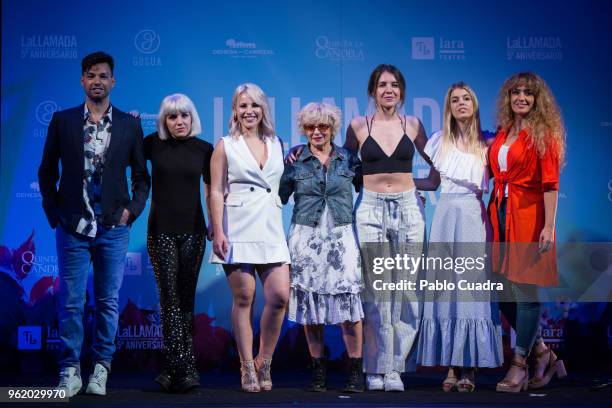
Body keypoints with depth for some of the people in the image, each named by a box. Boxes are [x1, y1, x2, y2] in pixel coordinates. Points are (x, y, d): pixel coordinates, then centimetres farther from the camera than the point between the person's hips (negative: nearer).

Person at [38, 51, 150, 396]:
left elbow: (141, 176, 11)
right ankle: (70, 371, 6)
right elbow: (47, 171, 10)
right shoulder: (63, 121, 5)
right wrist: (53, 212, 3)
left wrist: (132, 210, -1)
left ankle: (101, 369, 13)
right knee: (71, 301, 0)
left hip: (114, 227, 1)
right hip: (73, 226, 0)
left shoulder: (130, 125, 5)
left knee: (109, 301, 4)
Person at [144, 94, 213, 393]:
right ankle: (182, 369, -11)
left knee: (186, 297, 5)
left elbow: (211, 189, 10)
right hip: (161, 230, -1)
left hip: (192, 230, 1)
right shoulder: (153, 144, 0)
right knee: (169, 297, -7)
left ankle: (176, 368, 11)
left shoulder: (204, 149, 3)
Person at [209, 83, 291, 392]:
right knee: (244, 298, -2)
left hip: (271, 229, 3)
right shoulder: (226, 146, 4)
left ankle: (264, 363, 10)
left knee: (279, 296, -7)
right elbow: (216, 192, -1)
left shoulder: (276, 144, 15)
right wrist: (218, 232, -9)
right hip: (239, 229, -3)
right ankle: (247, 369, 6)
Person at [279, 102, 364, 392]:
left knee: (348, 299, -9)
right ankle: (318, 370, 11)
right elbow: (279, 197, 7)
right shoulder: (295, 160, 6)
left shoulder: (348, 159, 8)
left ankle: (355, 371, -3)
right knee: (310, 302, 1)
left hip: (341, 236, 0)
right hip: (306, 237, 0)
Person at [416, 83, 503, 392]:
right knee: (445, 288, -4)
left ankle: (469, 368, -6)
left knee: (471, 288, -7)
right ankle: (451, 366, -2)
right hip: (445, 218, 1)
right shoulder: (440, 140, 11)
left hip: (474, 218, 0)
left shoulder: (485, 144, 10)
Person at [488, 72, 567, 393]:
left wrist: (548, 226, -18)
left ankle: (519, 364, 6)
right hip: (499, 213, 7)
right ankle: (542, 353, 21)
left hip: (528, 215, -7)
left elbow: (550, 183, -11)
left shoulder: (543, 133, -5)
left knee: (524, 290, -3)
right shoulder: (503, 132, 13)